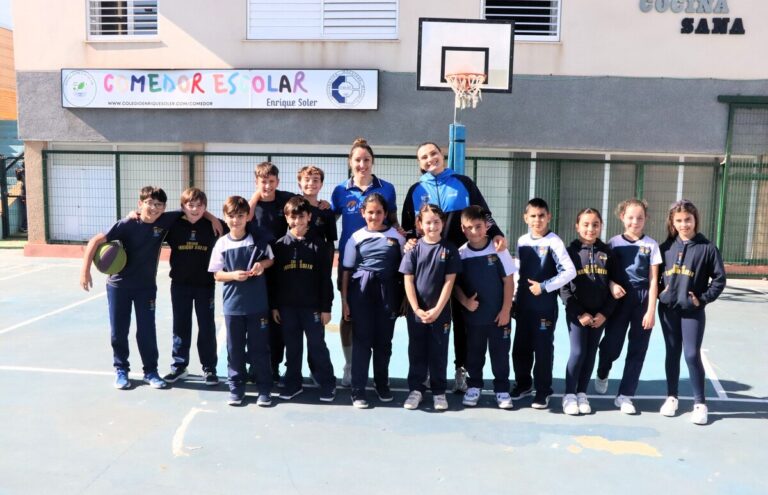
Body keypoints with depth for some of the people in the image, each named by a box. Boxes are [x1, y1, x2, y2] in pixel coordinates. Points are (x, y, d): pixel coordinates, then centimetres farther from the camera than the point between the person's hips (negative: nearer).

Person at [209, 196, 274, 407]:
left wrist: (262, 264, -10)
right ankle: (236, 388, 22)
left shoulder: (259, 240, -2)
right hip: (233, 305, 1)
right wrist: (233, 275, -17)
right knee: (234, 348, 9)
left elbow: (271, 260, 12)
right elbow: (217, 275, 2)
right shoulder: (222, 244, -2)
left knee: (259, 347, 6)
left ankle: (264, 389, 17)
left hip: (258, 304, 0)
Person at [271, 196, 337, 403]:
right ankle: (293, 383, 24)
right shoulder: (280, 245, 3)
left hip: (312, 306, -2)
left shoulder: (318, 244, -4)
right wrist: (274, 306, 3)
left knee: (317, 346, 5)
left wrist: (326, 307, -6)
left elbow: (325, 278, -4)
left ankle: (327, 384, 17)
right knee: (292, 347, 12)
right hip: (287, 306, 3)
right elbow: (274, 278, 6)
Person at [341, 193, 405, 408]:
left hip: (387, 292, 1)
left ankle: (382, 384, 26)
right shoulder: (356, 237, 3)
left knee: (384, 340, 9)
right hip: (361, 292, -1)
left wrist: (404, 298, 0)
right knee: (361, 340, 1)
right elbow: (346, 271, 3)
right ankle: (358, 390, 7)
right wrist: (344, 300, -1)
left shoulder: (397, 236, 4)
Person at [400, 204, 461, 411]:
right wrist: (416, 309, -11)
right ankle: (415, 389, 21)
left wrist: (437, 309, -11)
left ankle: (439, 391, 19)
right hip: (416, 311, 1)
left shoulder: (449, 249, -2)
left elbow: (449, 282, -5)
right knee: (417, 351, 9)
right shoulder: (414, 249, -1)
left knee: (439, 352, 8)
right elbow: (408, 281, -3)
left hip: (441, 311, -1)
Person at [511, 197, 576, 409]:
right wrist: (515, 297, 11)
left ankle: (543, 391, 18)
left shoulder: (554, 242, -12)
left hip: (545, 305, -5)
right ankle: (523, 384, 32)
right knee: (520, 346, 13)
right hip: (523, 304, 5)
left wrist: (544, 286, -17)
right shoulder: (522, 241, 6)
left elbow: (570, 271, -17)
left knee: (543, 348, 3)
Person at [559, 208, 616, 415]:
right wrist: (579, 313, -12)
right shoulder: (571, 251, -5)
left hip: (599, 314, 3)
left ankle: (582, 393, 21)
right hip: (576, 313, -3)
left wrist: (605, 313, -5)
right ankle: (569, 394, 9)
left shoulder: (607, 252, 4)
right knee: (578, 353, -5)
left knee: (591, 354, 9)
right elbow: (564, 287, -7)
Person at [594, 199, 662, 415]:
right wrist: (611, 285, -16)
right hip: (619, 300, 0)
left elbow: (653, 280, -1)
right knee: (612, 345, 1)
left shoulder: (651, 245, 2)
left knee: (637, 350, 4)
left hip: (643, 301, 1)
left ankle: (625, 395, 16)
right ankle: (602, 374, 34)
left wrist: (651, 310, -6)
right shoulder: (614, 243, 3)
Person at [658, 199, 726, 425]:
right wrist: (658, 292, -2)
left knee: (692, 355, -4)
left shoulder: (707, 248, -5)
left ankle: (700, 403, 9)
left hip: (693, 311, -3)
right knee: (672, 353, 12)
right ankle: (671, 397, 23)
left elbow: (719, 279, -3)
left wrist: (703, 299, -9)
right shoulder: (666, 247, 3)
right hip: (668, 309, 3)